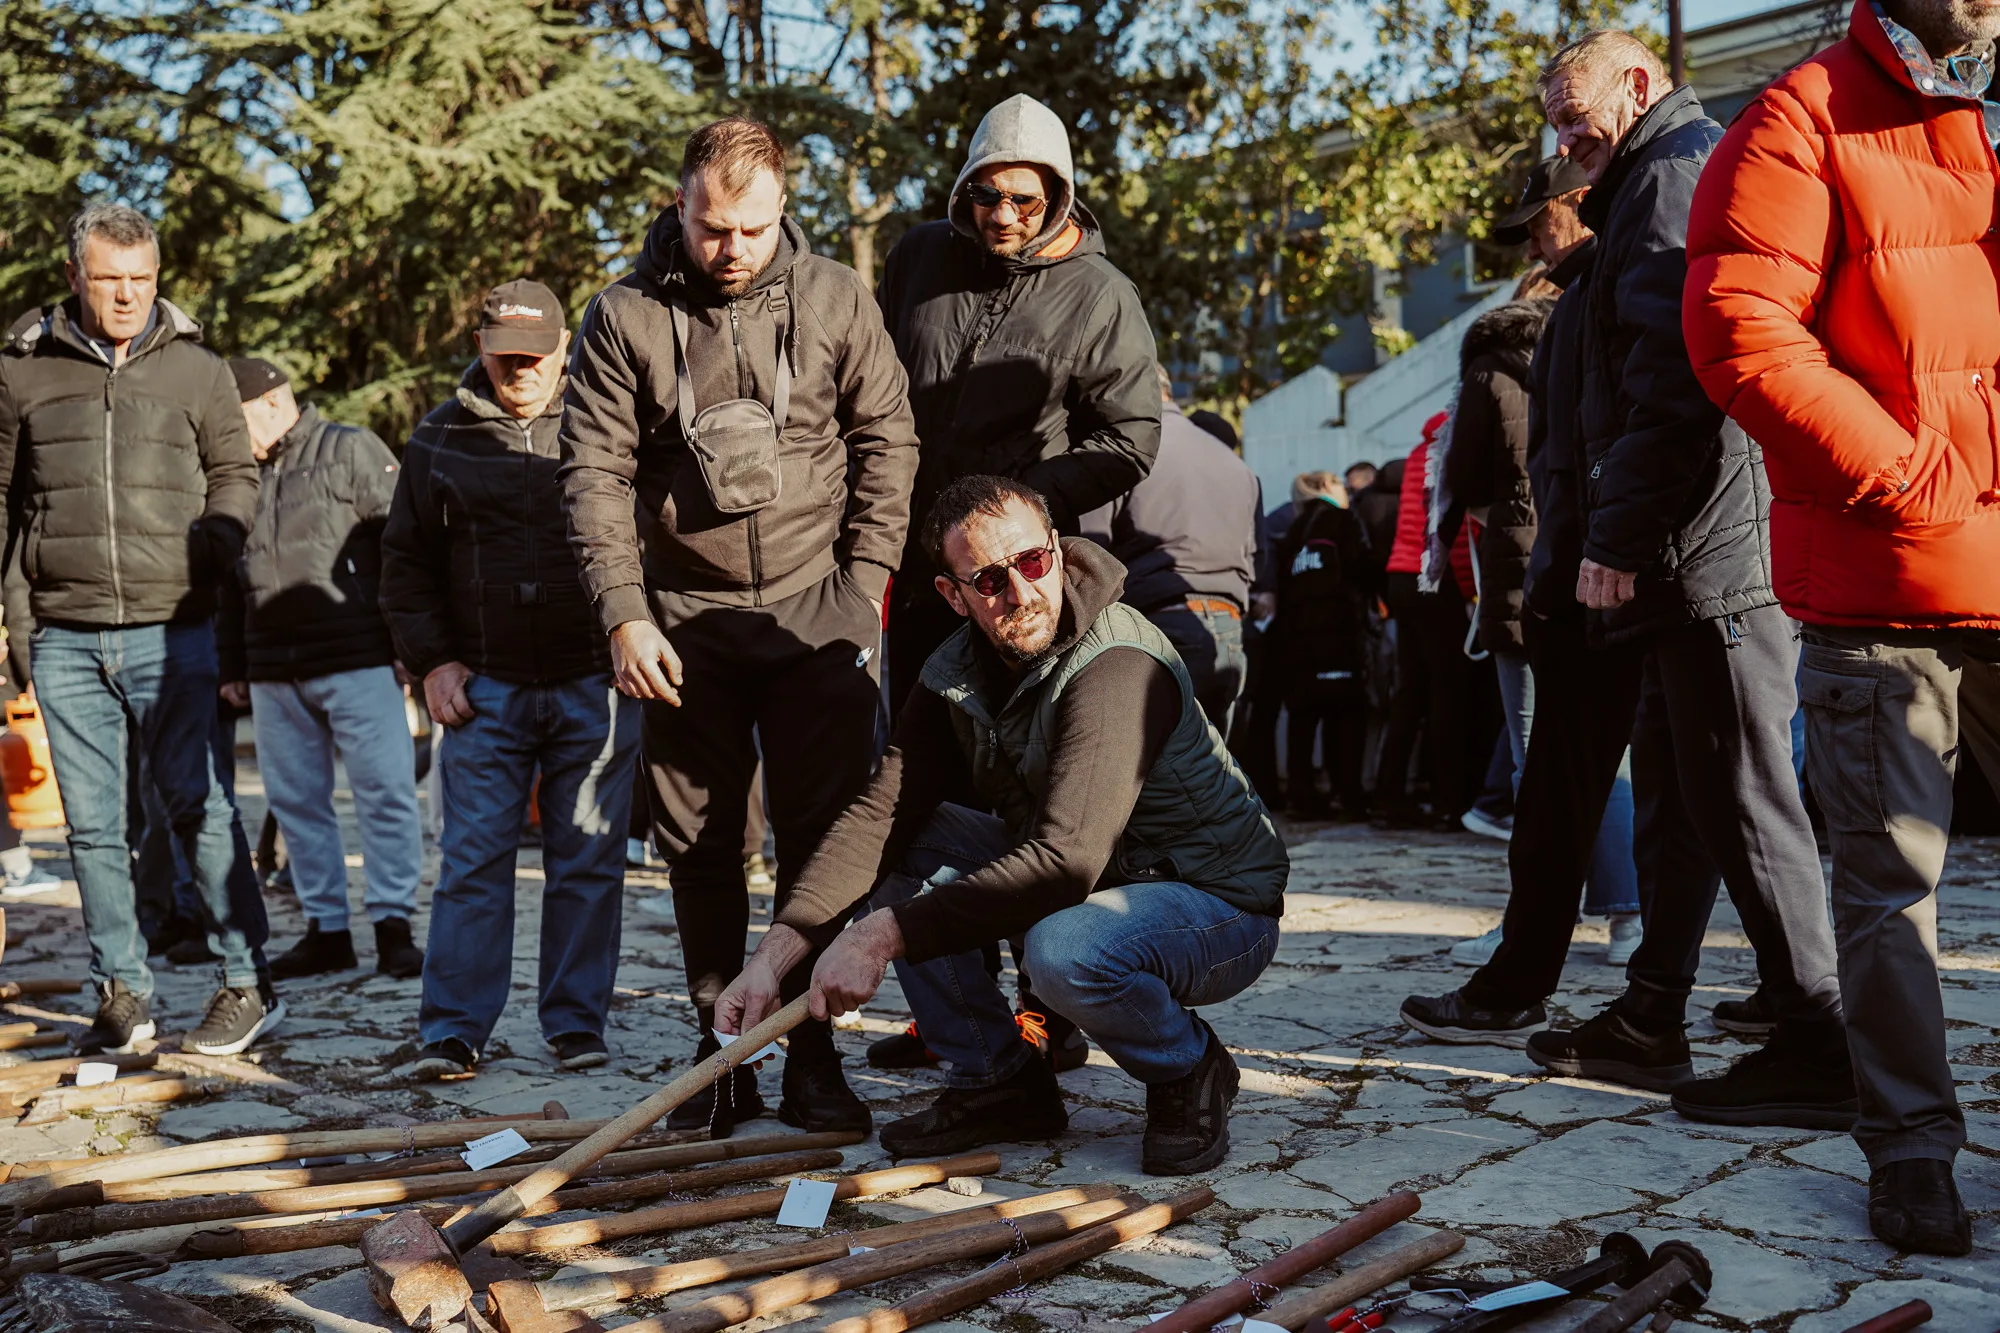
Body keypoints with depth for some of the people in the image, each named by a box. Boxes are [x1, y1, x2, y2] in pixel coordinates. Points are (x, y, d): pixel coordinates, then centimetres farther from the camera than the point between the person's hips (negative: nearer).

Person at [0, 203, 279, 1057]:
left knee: (198, 808, -2)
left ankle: (247, 984, 7)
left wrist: (209, 552, -5)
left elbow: (235, 474, 13)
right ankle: (123, 993, 18)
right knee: (91, 826, 7)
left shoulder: (196, 370, 6)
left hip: (170, 630, -2)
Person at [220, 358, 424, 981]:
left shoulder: (351, 450, 0)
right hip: (274, 673, 6)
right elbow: (231, 583, 23)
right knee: (296, 802, 8)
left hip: (357, 663, -6)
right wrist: (234, 667, 17)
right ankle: (326, 930, 17)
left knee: (385, 792, -6)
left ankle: (393, 926, 1)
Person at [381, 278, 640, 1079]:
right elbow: (405, 562, 14)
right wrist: (431, 661, 4)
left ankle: (576, 1022, 14)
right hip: (483, 685, 1)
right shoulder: (439, 440, 10)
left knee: (587, 862, 4)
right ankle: (453, 1032, 8)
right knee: (472, 861, 0)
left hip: (593, 684, -1)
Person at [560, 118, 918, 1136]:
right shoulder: (626, 316, 0)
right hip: (687, 615, 1)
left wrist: (865, 579, -1)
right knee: (698, 844, 5)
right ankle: (720, 1060, 17)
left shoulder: (834, 299, 2)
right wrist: (623, 613, -9)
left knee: (822, 839, 0)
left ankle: (813, 1058, 11)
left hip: (817, 609, 0)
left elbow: (887, 438, 7)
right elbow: (595, 471, -1)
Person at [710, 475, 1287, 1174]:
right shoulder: (957, 673, -4)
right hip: (1091, 881, 7)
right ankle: (998, 1080, 4)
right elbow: (879, 814, -10)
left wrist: (883, 935, -37)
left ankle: (1190, 1072, -4)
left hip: (1221, 905, -7)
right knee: (902, 854, -8)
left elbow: (1065, 862, -37)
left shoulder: (1116, 670, -28)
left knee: (1064, 949, -37)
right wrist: (776, 953, -23)